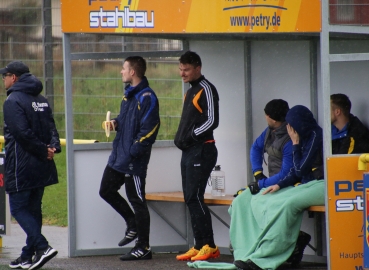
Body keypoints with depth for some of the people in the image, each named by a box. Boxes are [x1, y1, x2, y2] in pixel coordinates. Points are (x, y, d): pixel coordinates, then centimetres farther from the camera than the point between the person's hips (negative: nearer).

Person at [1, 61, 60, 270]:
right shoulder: (41, 100, 14)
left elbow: (22, 133, -21)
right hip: (41, 167, 8)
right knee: (33, 208, 13)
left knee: (19, 208, -3)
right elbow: (51, 127, 8)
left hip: (21, 168, -8)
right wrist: (53, 146, -9)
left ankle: (42, 247, -18)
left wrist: (44, 151, -14)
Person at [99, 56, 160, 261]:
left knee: (136, 201, -2)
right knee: (107, 191, 15)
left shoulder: (146, 97, -17)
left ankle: (143, 248, 6)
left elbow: (148, 129, -22)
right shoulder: (129, 93, 13)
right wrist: (116, 123, 4)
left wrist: (132, 153, -23)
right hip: (118, 156, 10)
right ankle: (133, 225, 30)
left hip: (134, 160, -10)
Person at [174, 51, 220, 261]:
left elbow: (212, 121, -17)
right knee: (190, 199, 7)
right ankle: (199, 246, 11)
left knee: (195, 197, -13)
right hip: (188, 151, 10)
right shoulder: (190, 92, 19)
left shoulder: (206, 90, -9)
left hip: (202, 150, -10)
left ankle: (209, 246, -11)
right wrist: (180, 139, 9)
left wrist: (191, 137, -15)